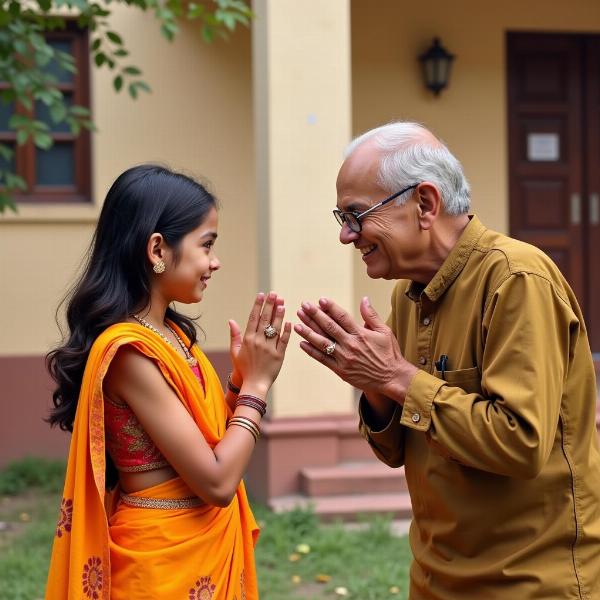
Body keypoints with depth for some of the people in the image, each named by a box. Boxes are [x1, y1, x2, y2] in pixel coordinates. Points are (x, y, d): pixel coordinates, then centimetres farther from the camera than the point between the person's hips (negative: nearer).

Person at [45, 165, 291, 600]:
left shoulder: (170, 333, 6)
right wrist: (256, 384, -13)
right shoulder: (130, 351, -22)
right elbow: (216, 481, -22)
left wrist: (242, 380, -2)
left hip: (205, 547, 9)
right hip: (164, 558, -9)